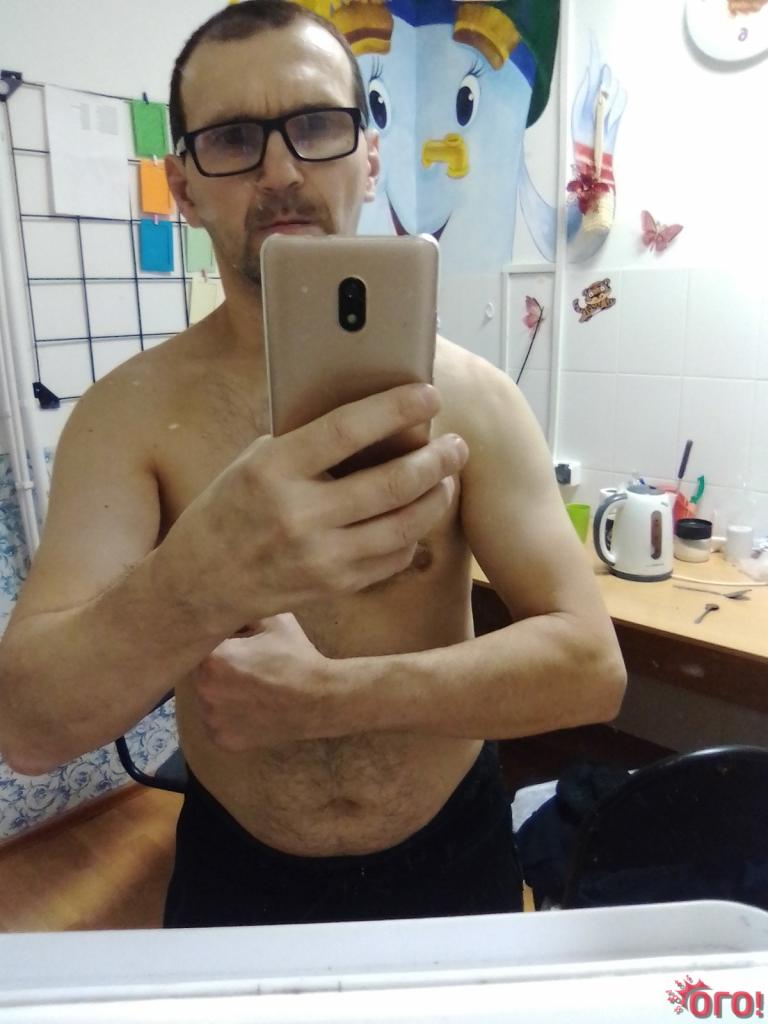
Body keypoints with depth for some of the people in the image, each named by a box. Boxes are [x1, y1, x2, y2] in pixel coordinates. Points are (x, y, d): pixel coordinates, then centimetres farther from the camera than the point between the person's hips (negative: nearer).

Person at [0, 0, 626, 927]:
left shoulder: (471, 395, -14)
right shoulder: (127, 413, -15)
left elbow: (588, 664, -17)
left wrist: (322, 693, -27)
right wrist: (203, 575, -43)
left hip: (452, 851, 1)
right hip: (236, 871, 0)